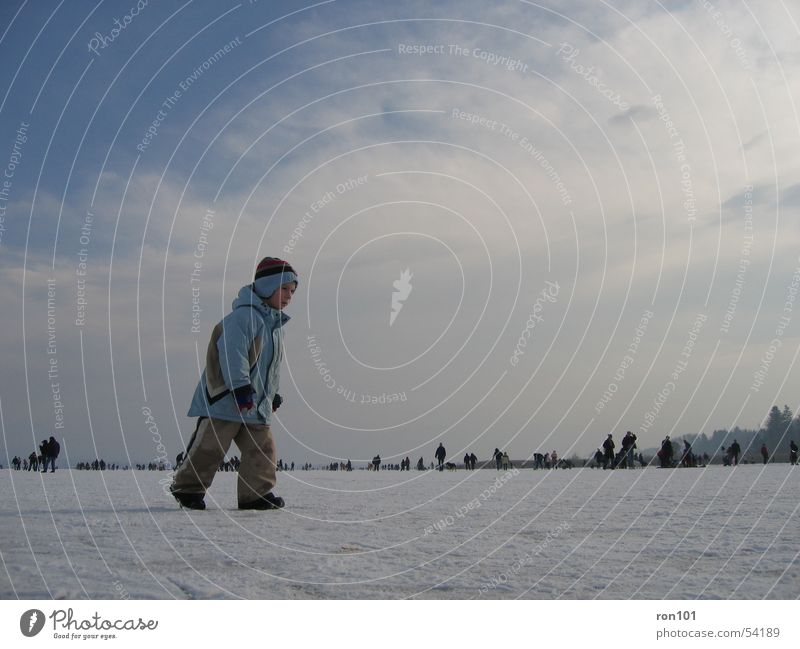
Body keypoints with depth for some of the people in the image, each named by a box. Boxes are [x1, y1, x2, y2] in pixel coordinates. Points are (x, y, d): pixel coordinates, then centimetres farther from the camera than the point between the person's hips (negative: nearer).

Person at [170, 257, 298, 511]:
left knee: (262, 449, 1)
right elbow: (232, 352, -25)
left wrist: (273, 393, 23)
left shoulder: (276, 324, 17)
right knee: (210, 447, 0)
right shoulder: (243, 315, -15)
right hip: (224, 398, -8)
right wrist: (240, 386, -28)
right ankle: (186, 488, 17)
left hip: (256, 404, 9)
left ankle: (256, 494, 8)